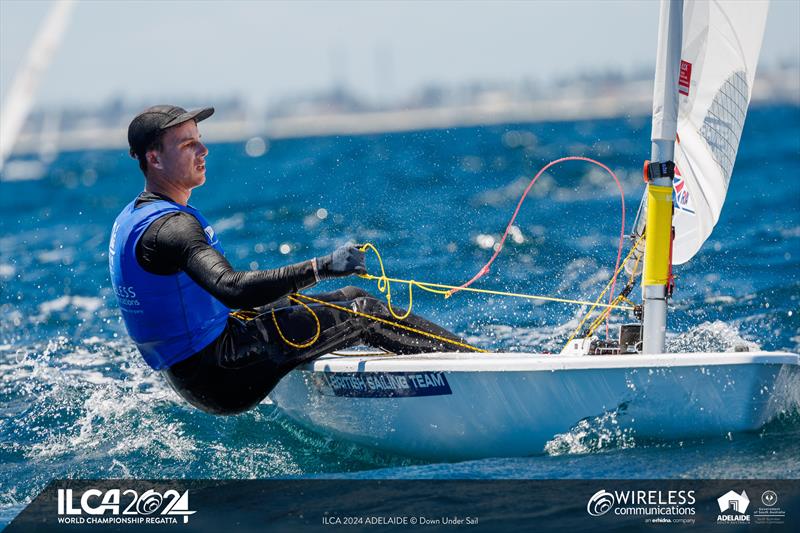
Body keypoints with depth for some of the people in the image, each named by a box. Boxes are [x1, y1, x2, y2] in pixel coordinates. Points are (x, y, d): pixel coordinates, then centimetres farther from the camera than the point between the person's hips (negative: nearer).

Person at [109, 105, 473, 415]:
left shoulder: (131, 218, 11)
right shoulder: (172, 226, -23)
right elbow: (231, 288, -38)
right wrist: (318, 268, -40)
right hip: (218, 375, -10)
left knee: (349, 299, 18)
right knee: (360, 314, -8)